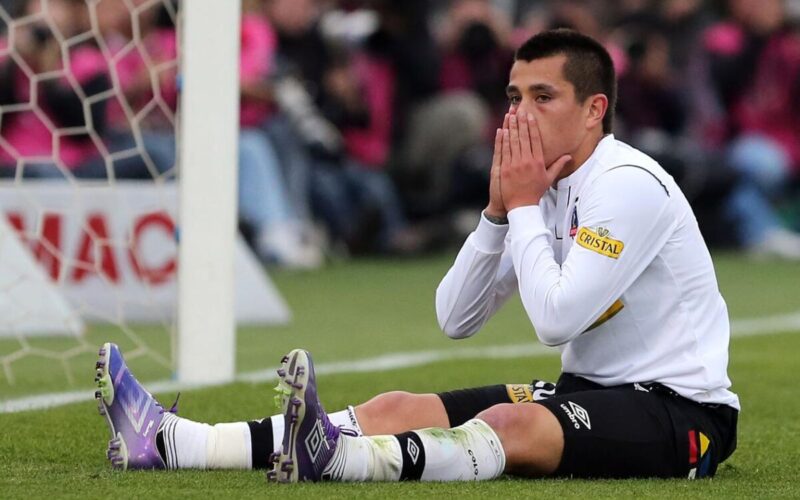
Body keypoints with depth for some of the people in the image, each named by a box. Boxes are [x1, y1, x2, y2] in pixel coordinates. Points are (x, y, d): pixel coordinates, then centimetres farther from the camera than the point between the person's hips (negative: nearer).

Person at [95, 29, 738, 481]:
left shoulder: (629, 186, -16)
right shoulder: (545, 187, 11)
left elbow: (557, 317, -25)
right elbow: (455, 319, 7)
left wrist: (525, 205, -13)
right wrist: (498, 210, -5)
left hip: (682, 413, -8)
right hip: (592, 391, 8)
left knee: (512, 424, -36)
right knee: (399, 408, -6)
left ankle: (334, 455, -61)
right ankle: (169, 441, -18)